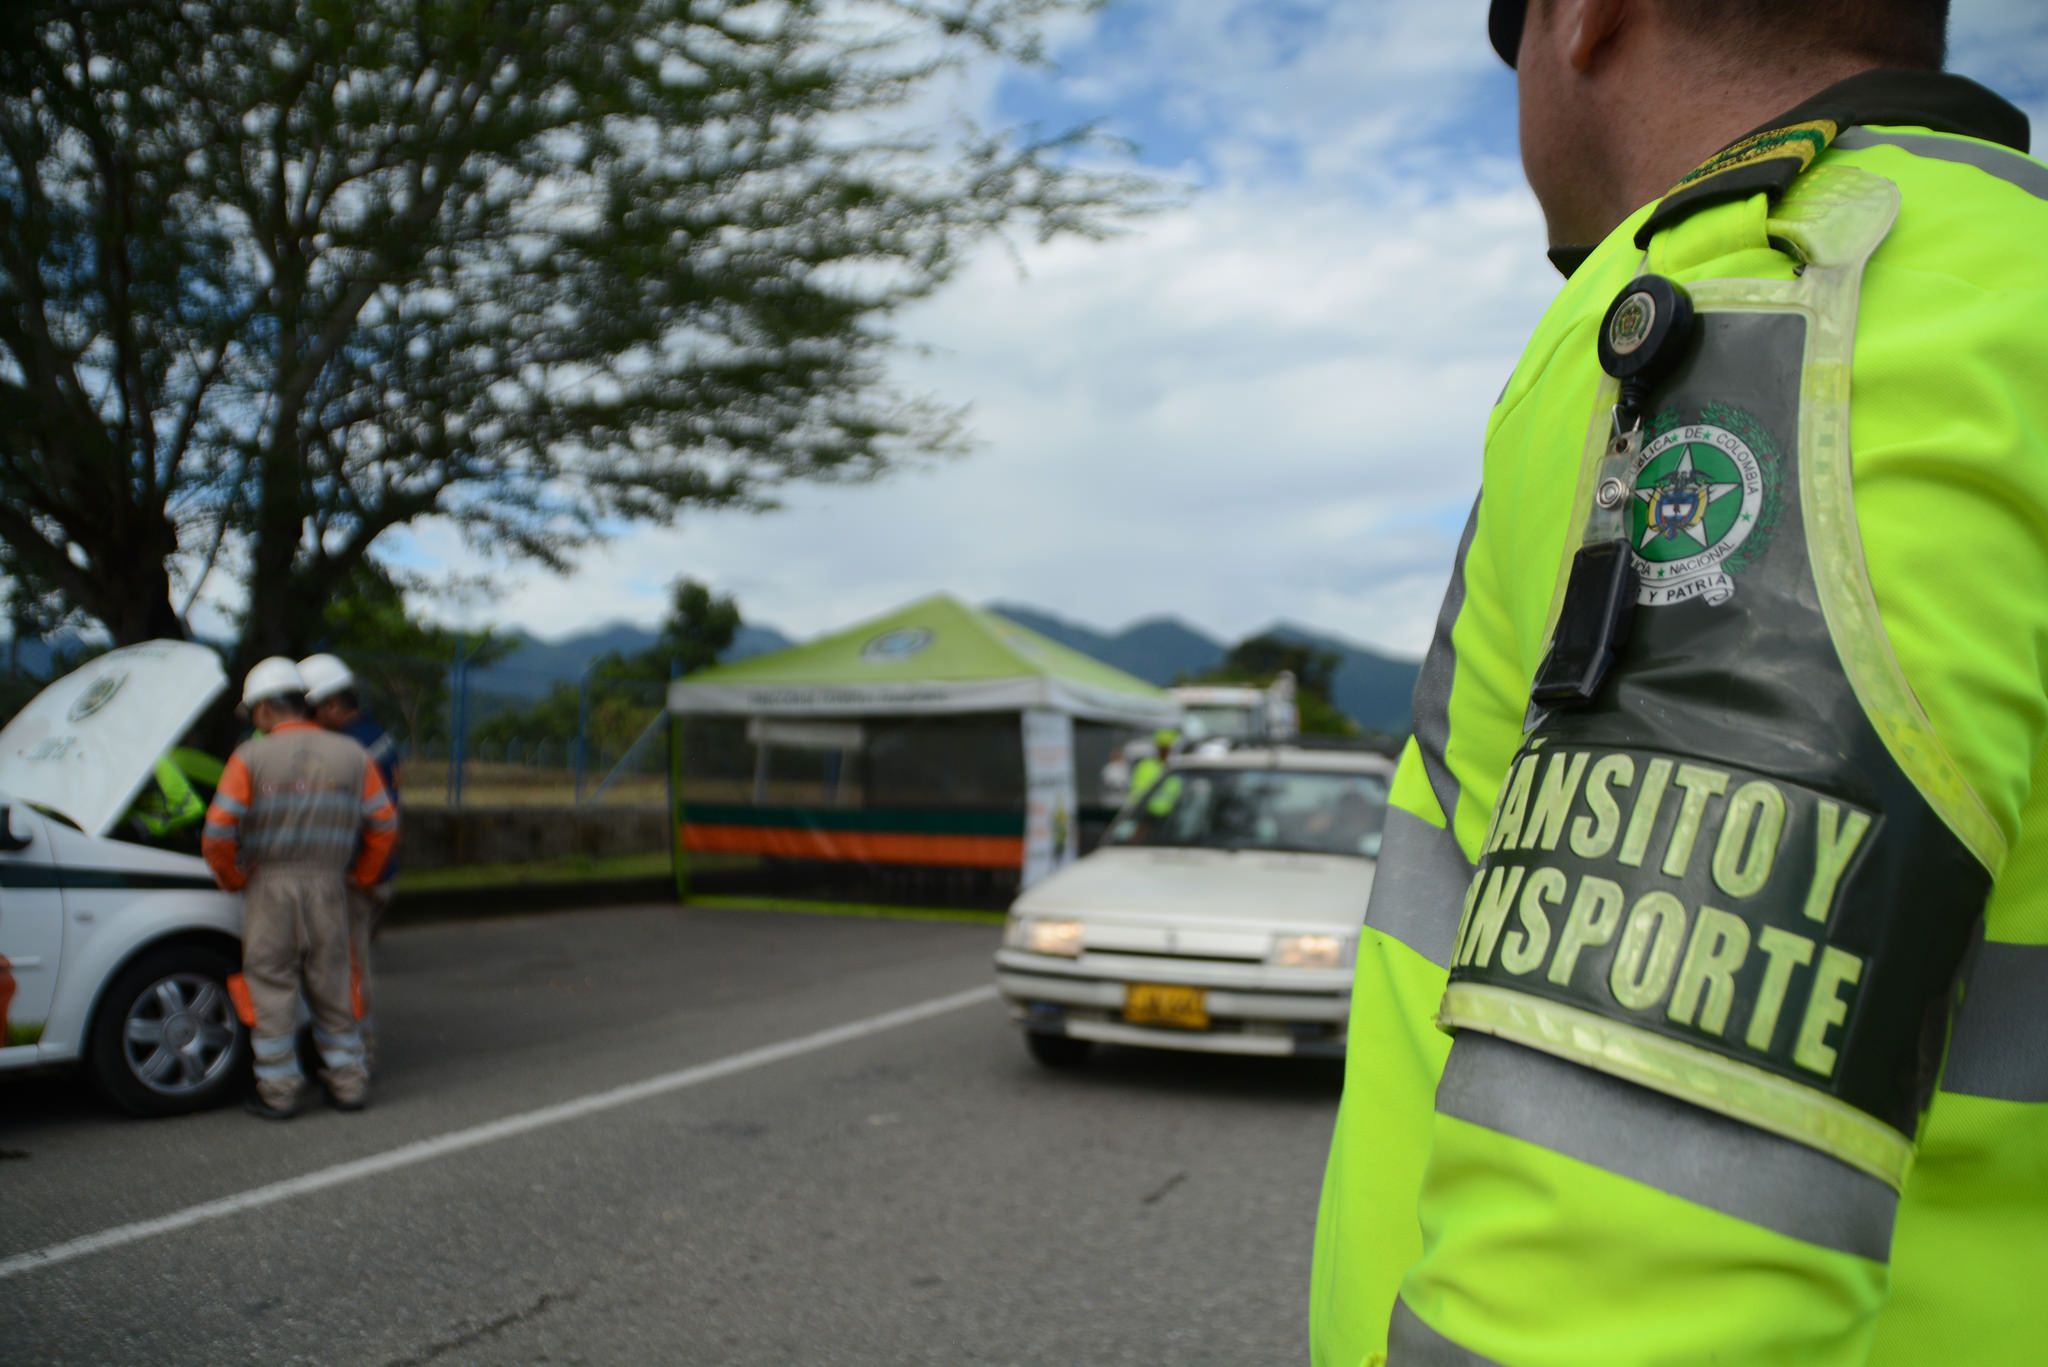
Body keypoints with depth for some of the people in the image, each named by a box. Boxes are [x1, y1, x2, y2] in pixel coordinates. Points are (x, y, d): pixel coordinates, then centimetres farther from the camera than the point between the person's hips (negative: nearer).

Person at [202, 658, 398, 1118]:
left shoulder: (251, 757, -5)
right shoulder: (350, 755, 4)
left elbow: (219, 833, -10)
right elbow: (384, 824, 4)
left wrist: (233, 879, 5)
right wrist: (362, 876, 15)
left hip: (270, 886, -3)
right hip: (329, 886, 3)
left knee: (272, 987, 6)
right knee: (331, 985, 12)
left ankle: (279, 1090, 11)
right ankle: (347, 1081, 17)